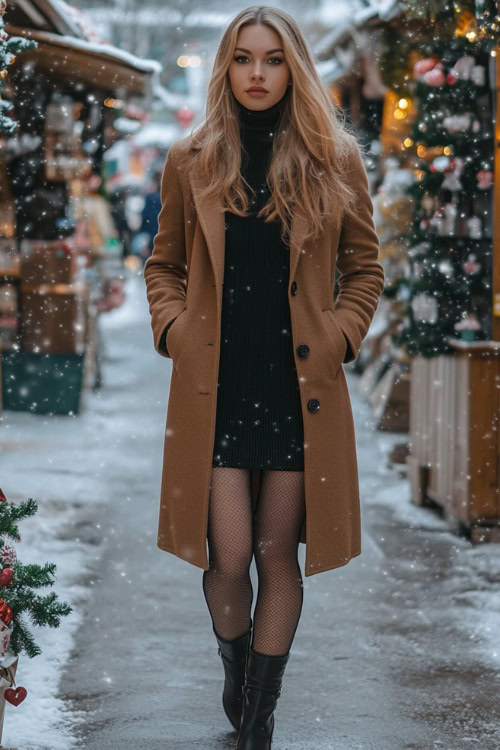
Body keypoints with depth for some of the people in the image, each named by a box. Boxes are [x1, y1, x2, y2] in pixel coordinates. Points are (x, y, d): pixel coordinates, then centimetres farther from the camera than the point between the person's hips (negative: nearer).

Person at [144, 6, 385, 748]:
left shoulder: (334, 162, 3)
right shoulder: (191, 162, 5)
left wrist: (338, 337, -2)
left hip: (301, 388, 0)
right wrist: (174, 330, 0)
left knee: (279, 555, 4)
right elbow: (164, 265, 15)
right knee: (229, 556, -3)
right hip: (214, 387, 0)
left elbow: (365, 268, 11)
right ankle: (236, 672, 27)